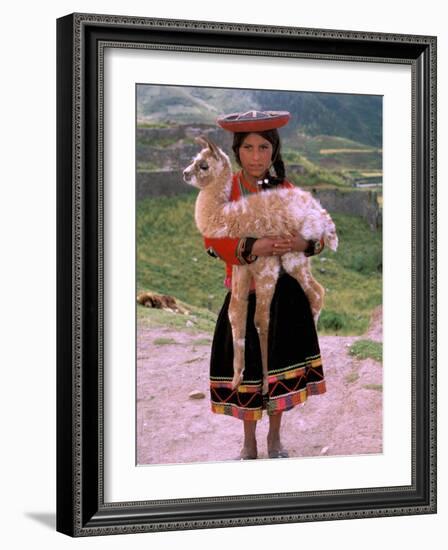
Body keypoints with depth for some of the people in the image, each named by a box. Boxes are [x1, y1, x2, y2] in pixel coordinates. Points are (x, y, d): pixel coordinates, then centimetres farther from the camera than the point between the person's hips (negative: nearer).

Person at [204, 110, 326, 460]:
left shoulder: (286, 191, 0)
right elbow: (213, 241, -15)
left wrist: (302, 243, -23)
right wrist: (252, 248, -30)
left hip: (285, 292, 2)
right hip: (245, 292, -2)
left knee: (280, 361, 9)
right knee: (247, 365, 5)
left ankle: (275, 437, 29)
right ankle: (249, 443, 24)